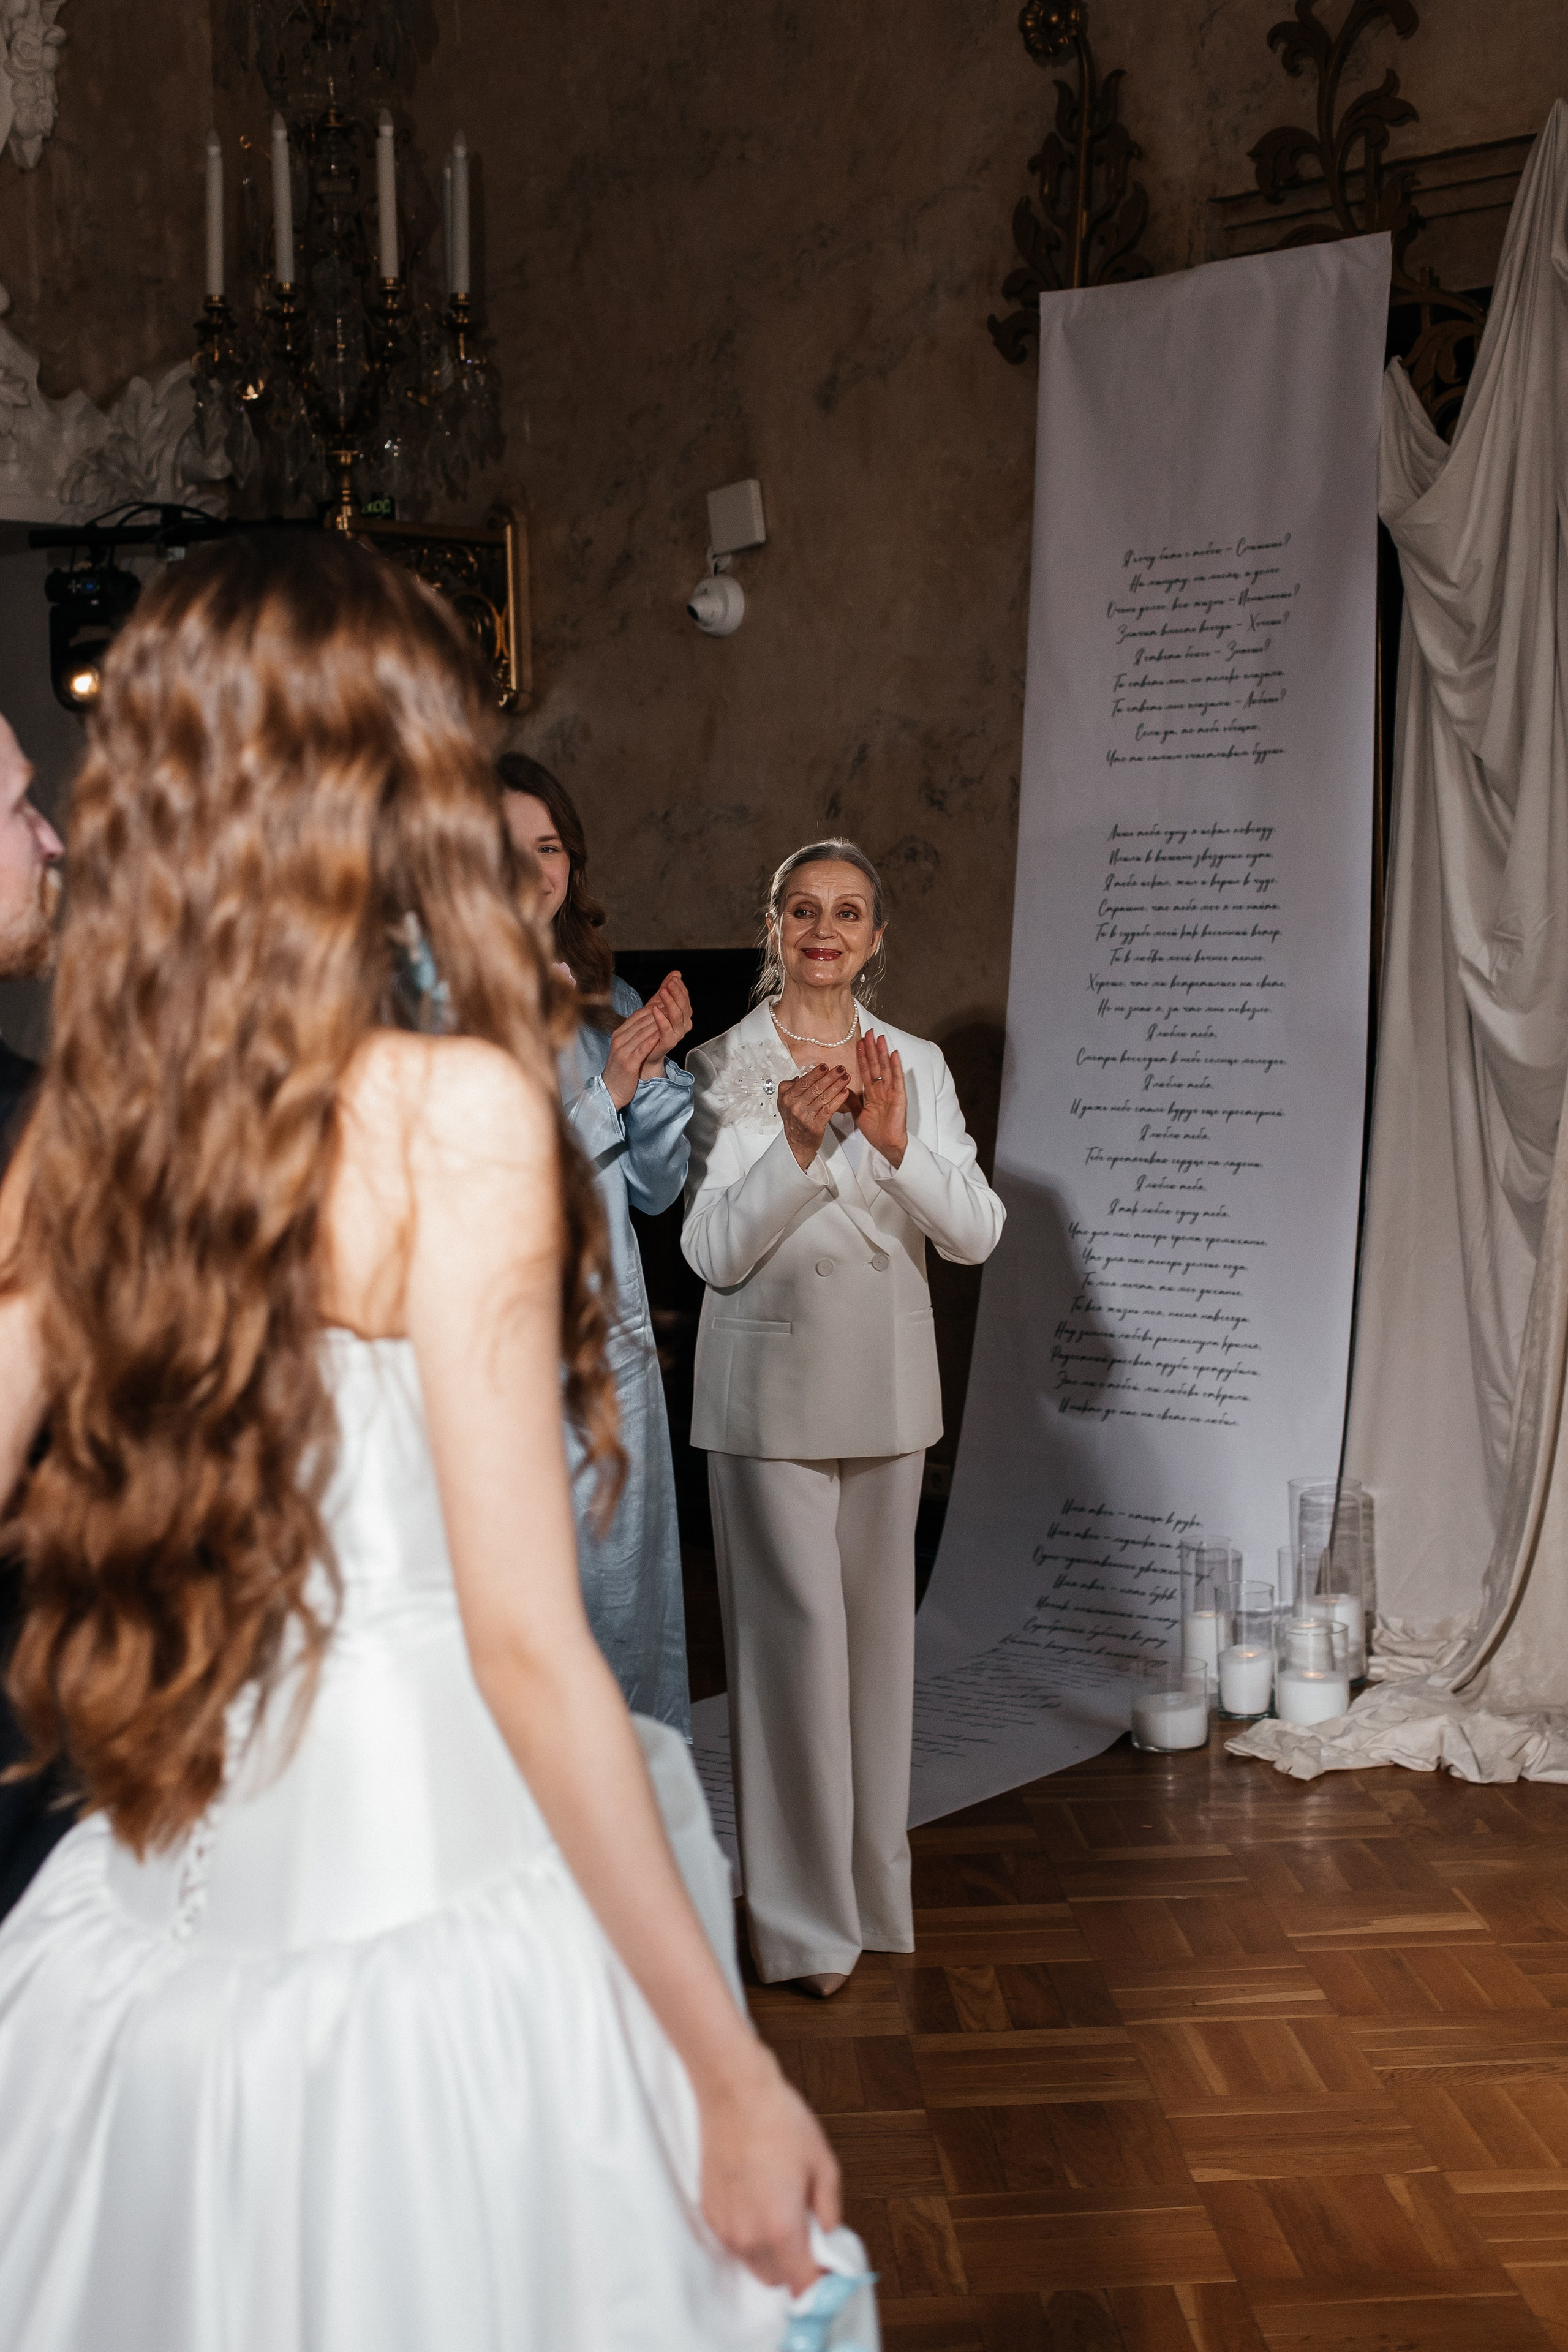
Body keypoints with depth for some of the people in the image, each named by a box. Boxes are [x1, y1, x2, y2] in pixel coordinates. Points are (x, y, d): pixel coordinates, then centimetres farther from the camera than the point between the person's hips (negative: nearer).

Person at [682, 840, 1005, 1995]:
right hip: (771, 1381, -3)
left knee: (879, 1625, 11)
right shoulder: (721, 1067, -4)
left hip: (887, 1380, 4)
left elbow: (977, 1232, -2)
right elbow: (717, 1252, -10)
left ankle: (871, 1882, 28)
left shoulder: (917, 1065, 5)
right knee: (796, 1630, -3)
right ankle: (806, 1916, 10)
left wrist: (895, 1143, -18)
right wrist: (796, 1144, -23)